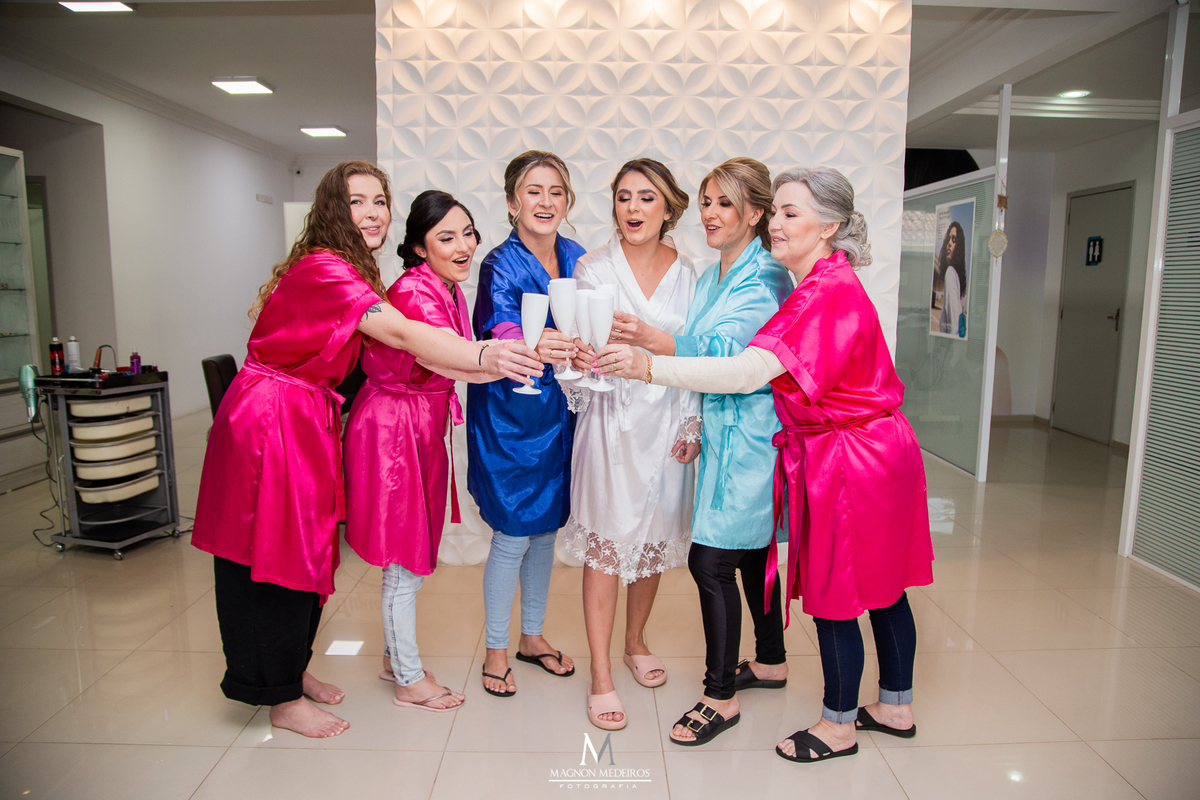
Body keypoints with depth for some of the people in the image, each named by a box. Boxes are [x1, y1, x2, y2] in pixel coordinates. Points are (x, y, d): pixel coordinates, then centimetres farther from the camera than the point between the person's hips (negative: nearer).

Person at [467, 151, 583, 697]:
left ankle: (532, 636, 36)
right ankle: (495, 649, 24)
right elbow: (502, 332, -34)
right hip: (509, 412, -6)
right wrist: (534, 347, -54)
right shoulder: (501, 266, -15)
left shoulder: (575, 258, 2)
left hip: (559, 411, 6)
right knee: (513, 534, 2)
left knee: (546, 528, 16)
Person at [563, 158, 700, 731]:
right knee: (607, 542, -3)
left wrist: (692, 424, 1)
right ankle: (601, 677, 9)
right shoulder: (592, 268, -1)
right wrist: (580, 355, -28)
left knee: (655, 537, 12)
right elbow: (578, 344, -4)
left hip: (668, 421, 3)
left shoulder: (686, 272, 5)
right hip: (611, 419, -2)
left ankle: (635, 642, 36)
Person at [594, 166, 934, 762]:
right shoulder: (819, 287, 10)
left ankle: (838, 726, 25)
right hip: (876, 448, 10)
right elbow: (767, 369, 13)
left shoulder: (830, 295, -24)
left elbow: (749, 372, -35)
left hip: (849, 460, -10)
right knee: (880, 585, 20)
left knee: (835, 597, 5)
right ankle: (896, 707, 38)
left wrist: (648, 366, -38)